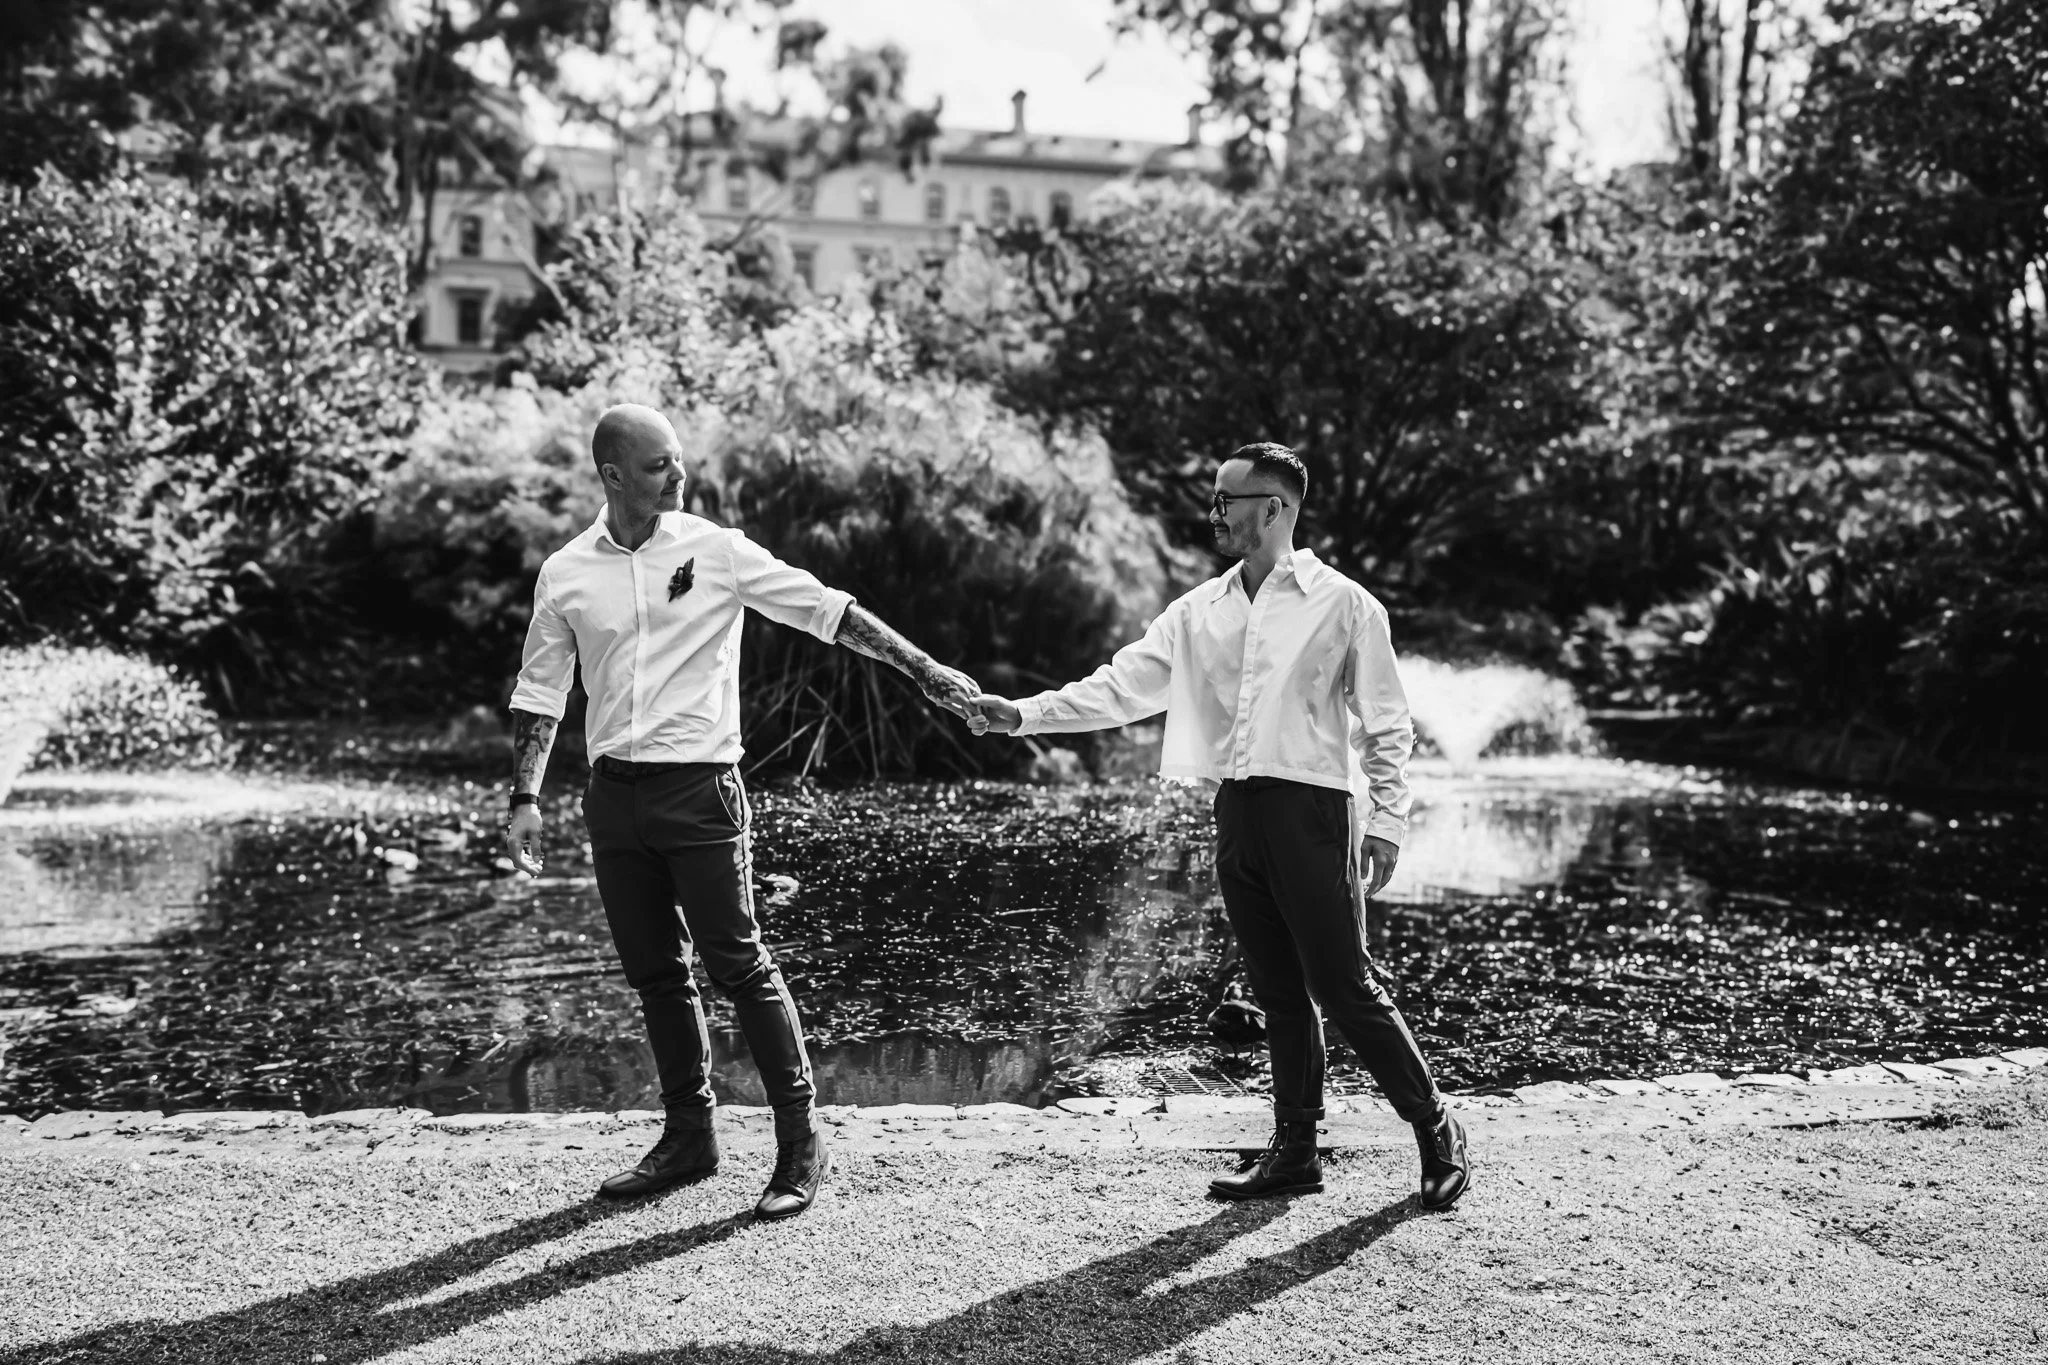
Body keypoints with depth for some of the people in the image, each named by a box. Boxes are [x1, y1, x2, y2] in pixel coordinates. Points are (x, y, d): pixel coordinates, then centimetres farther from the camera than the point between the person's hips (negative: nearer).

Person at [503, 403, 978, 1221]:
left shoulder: (716, 551, -3)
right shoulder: (565, 573, 5)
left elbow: (827, 611, -2)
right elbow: (539, 693, 12)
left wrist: (923, 671, -6)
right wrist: (525, 799, 5)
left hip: (700, 787, -4)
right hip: (613, 794, 4)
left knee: (738, 964, -6)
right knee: (653, 972, 10)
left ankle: (801, 1144, 2)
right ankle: (689, 1137, 23)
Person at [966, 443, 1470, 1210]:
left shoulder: (1342, 603, -1)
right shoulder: (1200, 611, 11)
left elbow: (1386, 723, 0)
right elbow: (1120, 688, 9)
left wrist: (1388, 816, -8)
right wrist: (1023, 715, 0)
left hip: (1309, 809, -5)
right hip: (1236, 814, 5)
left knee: (1345, 988, -4)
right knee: (1278, 996, 11)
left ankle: (1437, 1132, 12)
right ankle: (1294, 1153, 20)